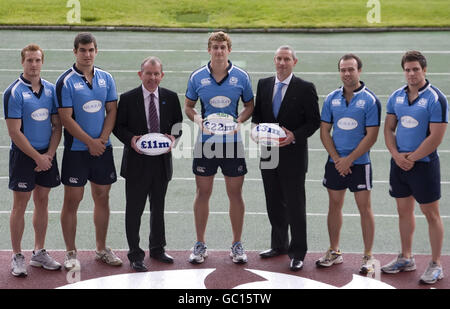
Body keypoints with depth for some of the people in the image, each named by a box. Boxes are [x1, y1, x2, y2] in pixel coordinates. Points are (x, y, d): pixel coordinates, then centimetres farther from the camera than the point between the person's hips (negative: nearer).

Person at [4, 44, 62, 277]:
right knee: (20, 205, 1)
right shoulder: (14, 92, -10)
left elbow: (57, 125, 7)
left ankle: (39, 253, 22)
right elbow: (14, 131, -13)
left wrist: (49, 155, -6)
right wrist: (38, 157, -13)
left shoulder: (51, 89, 5)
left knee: (42, 202, 11)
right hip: (23, 155, -5)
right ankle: (17, 256, 10)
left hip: (47, 155, 5)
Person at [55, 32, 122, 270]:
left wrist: (102, 140, -7)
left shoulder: (106, 78, 6)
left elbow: (112, 111, 6)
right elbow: (66, 118, -12)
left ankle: (101, 249, 23)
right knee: (72, 200, -1)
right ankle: (70, 253, 9)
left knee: (102, 197, 11)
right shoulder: (66, 81, -8)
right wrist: (90, 142, -12)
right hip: (76, 150, -4)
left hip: (102, 149, 4)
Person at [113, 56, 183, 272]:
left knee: (158, 208, 16)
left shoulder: (171, 98, 4)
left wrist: (173, 137, -10)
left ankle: (157, 249, 31)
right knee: (134, 209, 2)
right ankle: (135, 255, 11)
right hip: (137, 161, -3)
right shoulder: (127, 98, -4)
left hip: (162, 160, 3)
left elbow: (179, 123, 10)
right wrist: (130, 139, -18)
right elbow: (118, 126, 0)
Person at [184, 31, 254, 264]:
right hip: (205, 141, 0)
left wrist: (239, 120, -9)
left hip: (232, 142, 0)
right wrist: (197, 119, -11)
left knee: (235, 194, 4)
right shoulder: (197, 77, 1)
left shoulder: (241, 77, 0)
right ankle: (200, 245, 16)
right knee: (203, 193, 5)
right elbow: (188, 106, 9)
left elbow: (249, 105, 10)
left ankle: (237, 245, 16)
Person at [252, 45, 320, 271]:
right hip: (269, 155, 5)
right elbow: (257, 112, 18)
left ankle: (297, 252, 8)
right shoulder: (263, 84, 9)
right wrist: (256, 126, -4)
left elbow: (314, 121, -6)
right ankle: (279, 245, 30)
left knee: (295, 206, -1)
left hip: (293, 156, -5)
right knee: (274, 204, 15)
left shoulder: (305, 89, -6)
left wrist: (294, 136, -19)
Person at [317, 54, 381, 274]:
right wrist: (336, 159, -6)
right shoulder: (331, 99, 5)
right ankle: (334, 252, 22)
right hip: (335, 163, 4)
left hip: (359, 163, -4)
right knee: (334, 206, 11)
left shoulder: (370, 100, -7)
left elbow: (371, 136, -10)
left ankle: (368, 257, 7)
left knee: (364, 208, 0)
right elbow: (324, 132, 5)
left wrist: (349, 160, -13)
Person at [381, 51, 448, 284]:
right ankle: (406, 258, 27)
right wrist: (397, 155, -6)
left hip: (424, 164, -6)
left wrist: (411, 158, -13)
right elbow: (389, 129, 9)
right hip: (399, 163, 6)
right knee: (404, 211, 15)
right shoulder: (396, 97, 7)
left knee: (431, 214, 1)